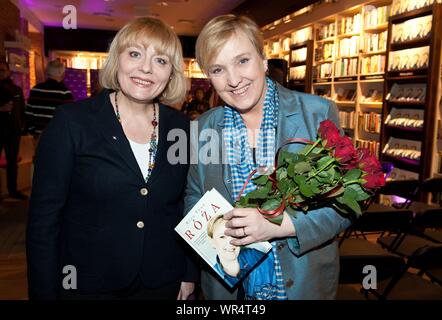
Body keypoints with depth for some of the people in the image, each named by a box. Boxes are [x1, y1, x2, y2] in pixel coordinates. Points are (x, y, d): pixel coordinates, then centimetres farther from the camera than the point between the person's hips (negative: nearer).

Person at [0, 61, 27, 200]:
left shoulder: (17, 90, 10)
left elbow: (22, 110, 13)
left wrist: (21, 125, 1)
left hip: (13, 131, 4)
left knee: (12, 161, 11)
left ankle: (13, 190, 20)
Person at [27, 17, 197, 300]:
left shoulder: (181, 126, -2)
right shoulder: (71, 121, -11)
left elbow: (188, 205, 5)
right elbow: (44, 216, -9)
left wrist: (190, 275, 6)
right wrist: (45, 293, -9)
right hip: (86, 286, -2)